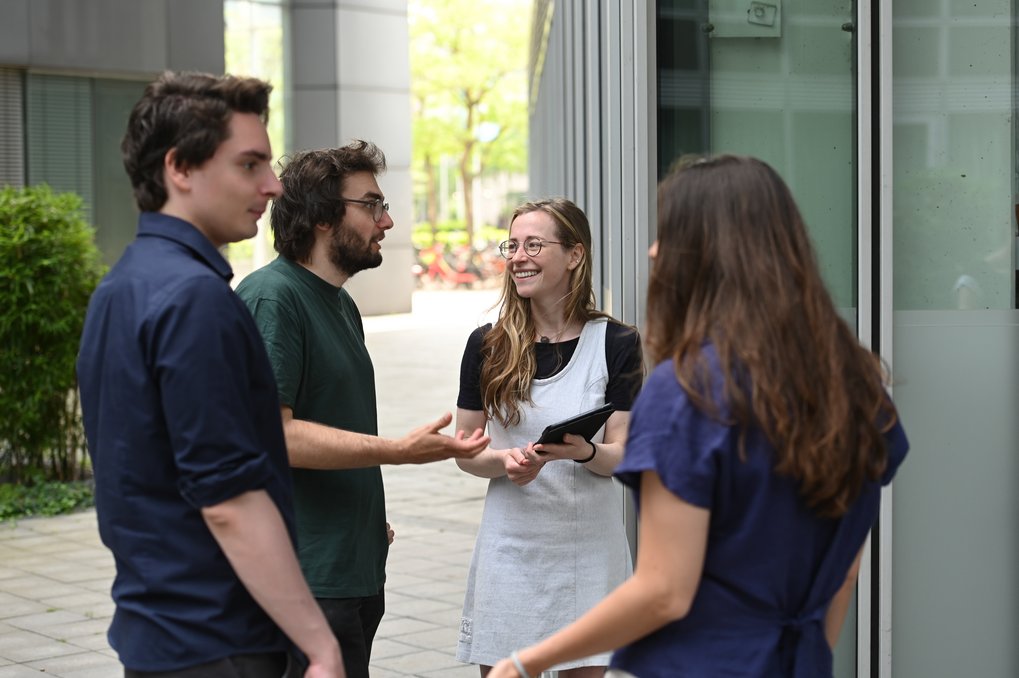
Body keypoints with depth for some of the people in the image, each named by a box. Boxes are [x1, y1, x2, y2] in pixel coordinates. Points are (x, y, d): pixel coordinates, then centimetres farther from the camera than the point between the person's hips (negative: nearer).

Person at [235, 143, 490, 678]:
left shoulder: (341, 305, 18)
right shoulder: (270, 296, -14)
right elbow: (273, 434, -23)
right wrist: (398, 450, -24)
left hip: (357, 570, 10)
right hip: (307, 579, -10)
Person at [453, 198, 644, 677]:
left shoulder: (617, 343, -2)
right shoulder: (487, 345, 2)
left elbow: (623, 455, -3)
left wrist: (584, 452, -24)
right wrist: (505, 461, -16)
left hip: (588, 544, -1)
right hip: (510, 543, 1)